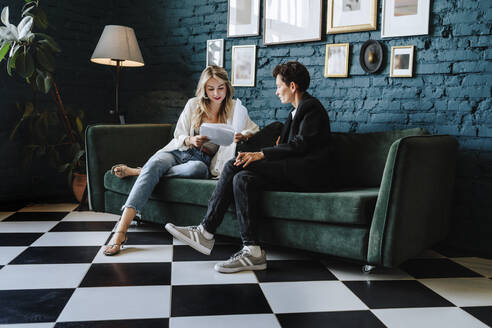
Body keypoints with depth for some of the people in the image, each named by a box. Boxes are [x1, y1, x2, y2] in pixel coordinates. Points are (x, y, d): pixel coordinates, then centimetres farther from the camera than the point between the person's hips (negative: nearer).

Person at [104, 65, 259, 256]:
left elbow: (255, 129, 7)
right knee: (154, 164, -35)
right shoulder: (193, 104, 8)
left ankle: (136, 171, -21)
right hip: (177, 152, 1)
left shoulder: (234, 109, 8)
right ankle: (121, 230, -43)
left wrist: (243, 136, -17)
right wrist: (191, 140, -16)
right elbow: (178, 137, 8)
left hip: (202, 160, -1)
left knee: (198, 168, -40)